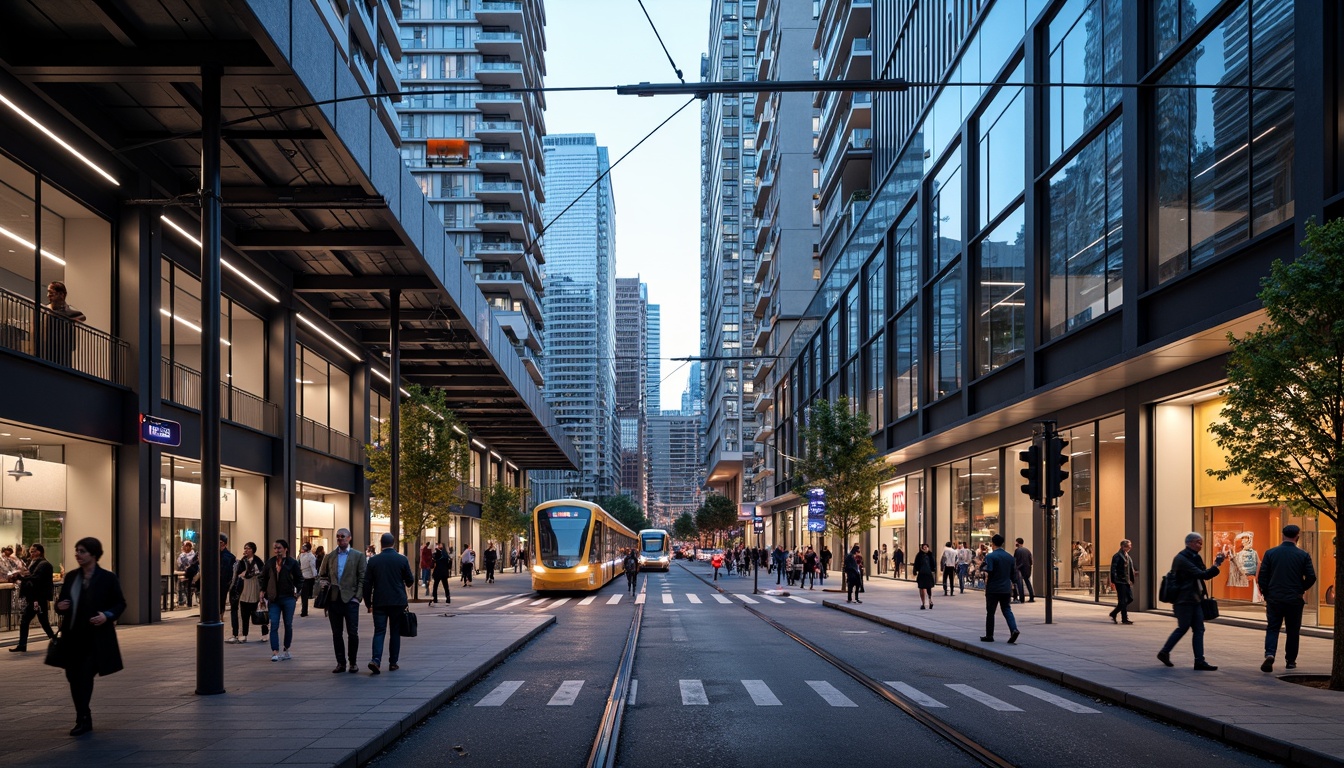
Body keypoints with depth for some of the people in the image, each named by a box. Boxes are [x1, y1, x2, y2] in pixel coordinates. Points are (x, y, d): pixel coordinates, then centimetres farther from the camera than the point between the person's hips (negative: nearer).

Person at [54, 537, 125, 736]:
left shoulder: (108, 578, -5)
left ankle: (83, 719, -1)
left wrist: (107, 616, -19)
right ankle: (83, 718, 23)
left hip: (95, 637, -5)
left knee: (85, 676, -10)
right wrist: (59, 606, -9)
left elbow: (120, 603, -1)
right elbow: (61, 602, 14)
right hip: (72, 636, 5)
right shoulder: (71, 577, 8)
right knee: (73, 677, 8)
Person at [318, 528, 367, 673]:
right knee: (336, 633, 5)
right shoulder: (329, 557, 13)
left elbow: (362, 578, 0)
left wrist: (357, 597, -8)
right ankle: (340, 663, 12)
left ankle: (353, 663, 7)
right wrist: (324, 584, -2)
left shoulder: (359, 556, 4)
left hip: (350, 600, -3)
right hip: (333, 600, 3)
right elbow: (321, 576, 19)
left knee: (352, 633, -4)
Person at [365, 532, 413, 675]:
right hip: (398, 602, 0)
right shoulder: (402, 559, -4)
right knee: (395, 632, 10)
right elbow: (410, 581, 4)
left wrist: (368, 603, 9)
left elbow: (367, 583, 0)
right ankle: (393, 662, 11)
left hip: (379, 602, 0)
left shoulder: (373, 560, -1)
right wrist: (408, 583, 28)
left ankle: (376, 659, -18)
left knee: (379, 631, 1)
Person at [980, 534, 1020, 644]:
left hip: (993, 589, -5)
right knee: (1007, 610, 10)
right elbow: (1013, 574, 11)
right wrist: (1010, 587, 18)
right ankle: (1014, 629, -12)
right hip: (1006, 589, 5)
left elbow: (987, 574, -17)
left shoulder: (990, 556, -12)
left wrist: (986, 588, -6)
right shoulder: (1010, 557, 8)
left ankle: (989, 636, 12)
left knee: (990, 612, 6)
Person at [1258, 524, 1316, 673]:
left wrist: (1267, 594, 8)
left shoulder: (1270, 553, -3)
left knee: (1272, 629, 5)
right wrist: (1301, 589, 12)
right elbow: (1311, 577, -5)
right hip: (1295, 600, 0)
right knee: (1293, 631, 13)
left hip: (1274, 599, 0)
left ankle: (1269, 654, -16)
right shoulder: (1303, 555, -5)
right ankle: (1291, 661, 19)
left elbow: (1262, 576, -4)